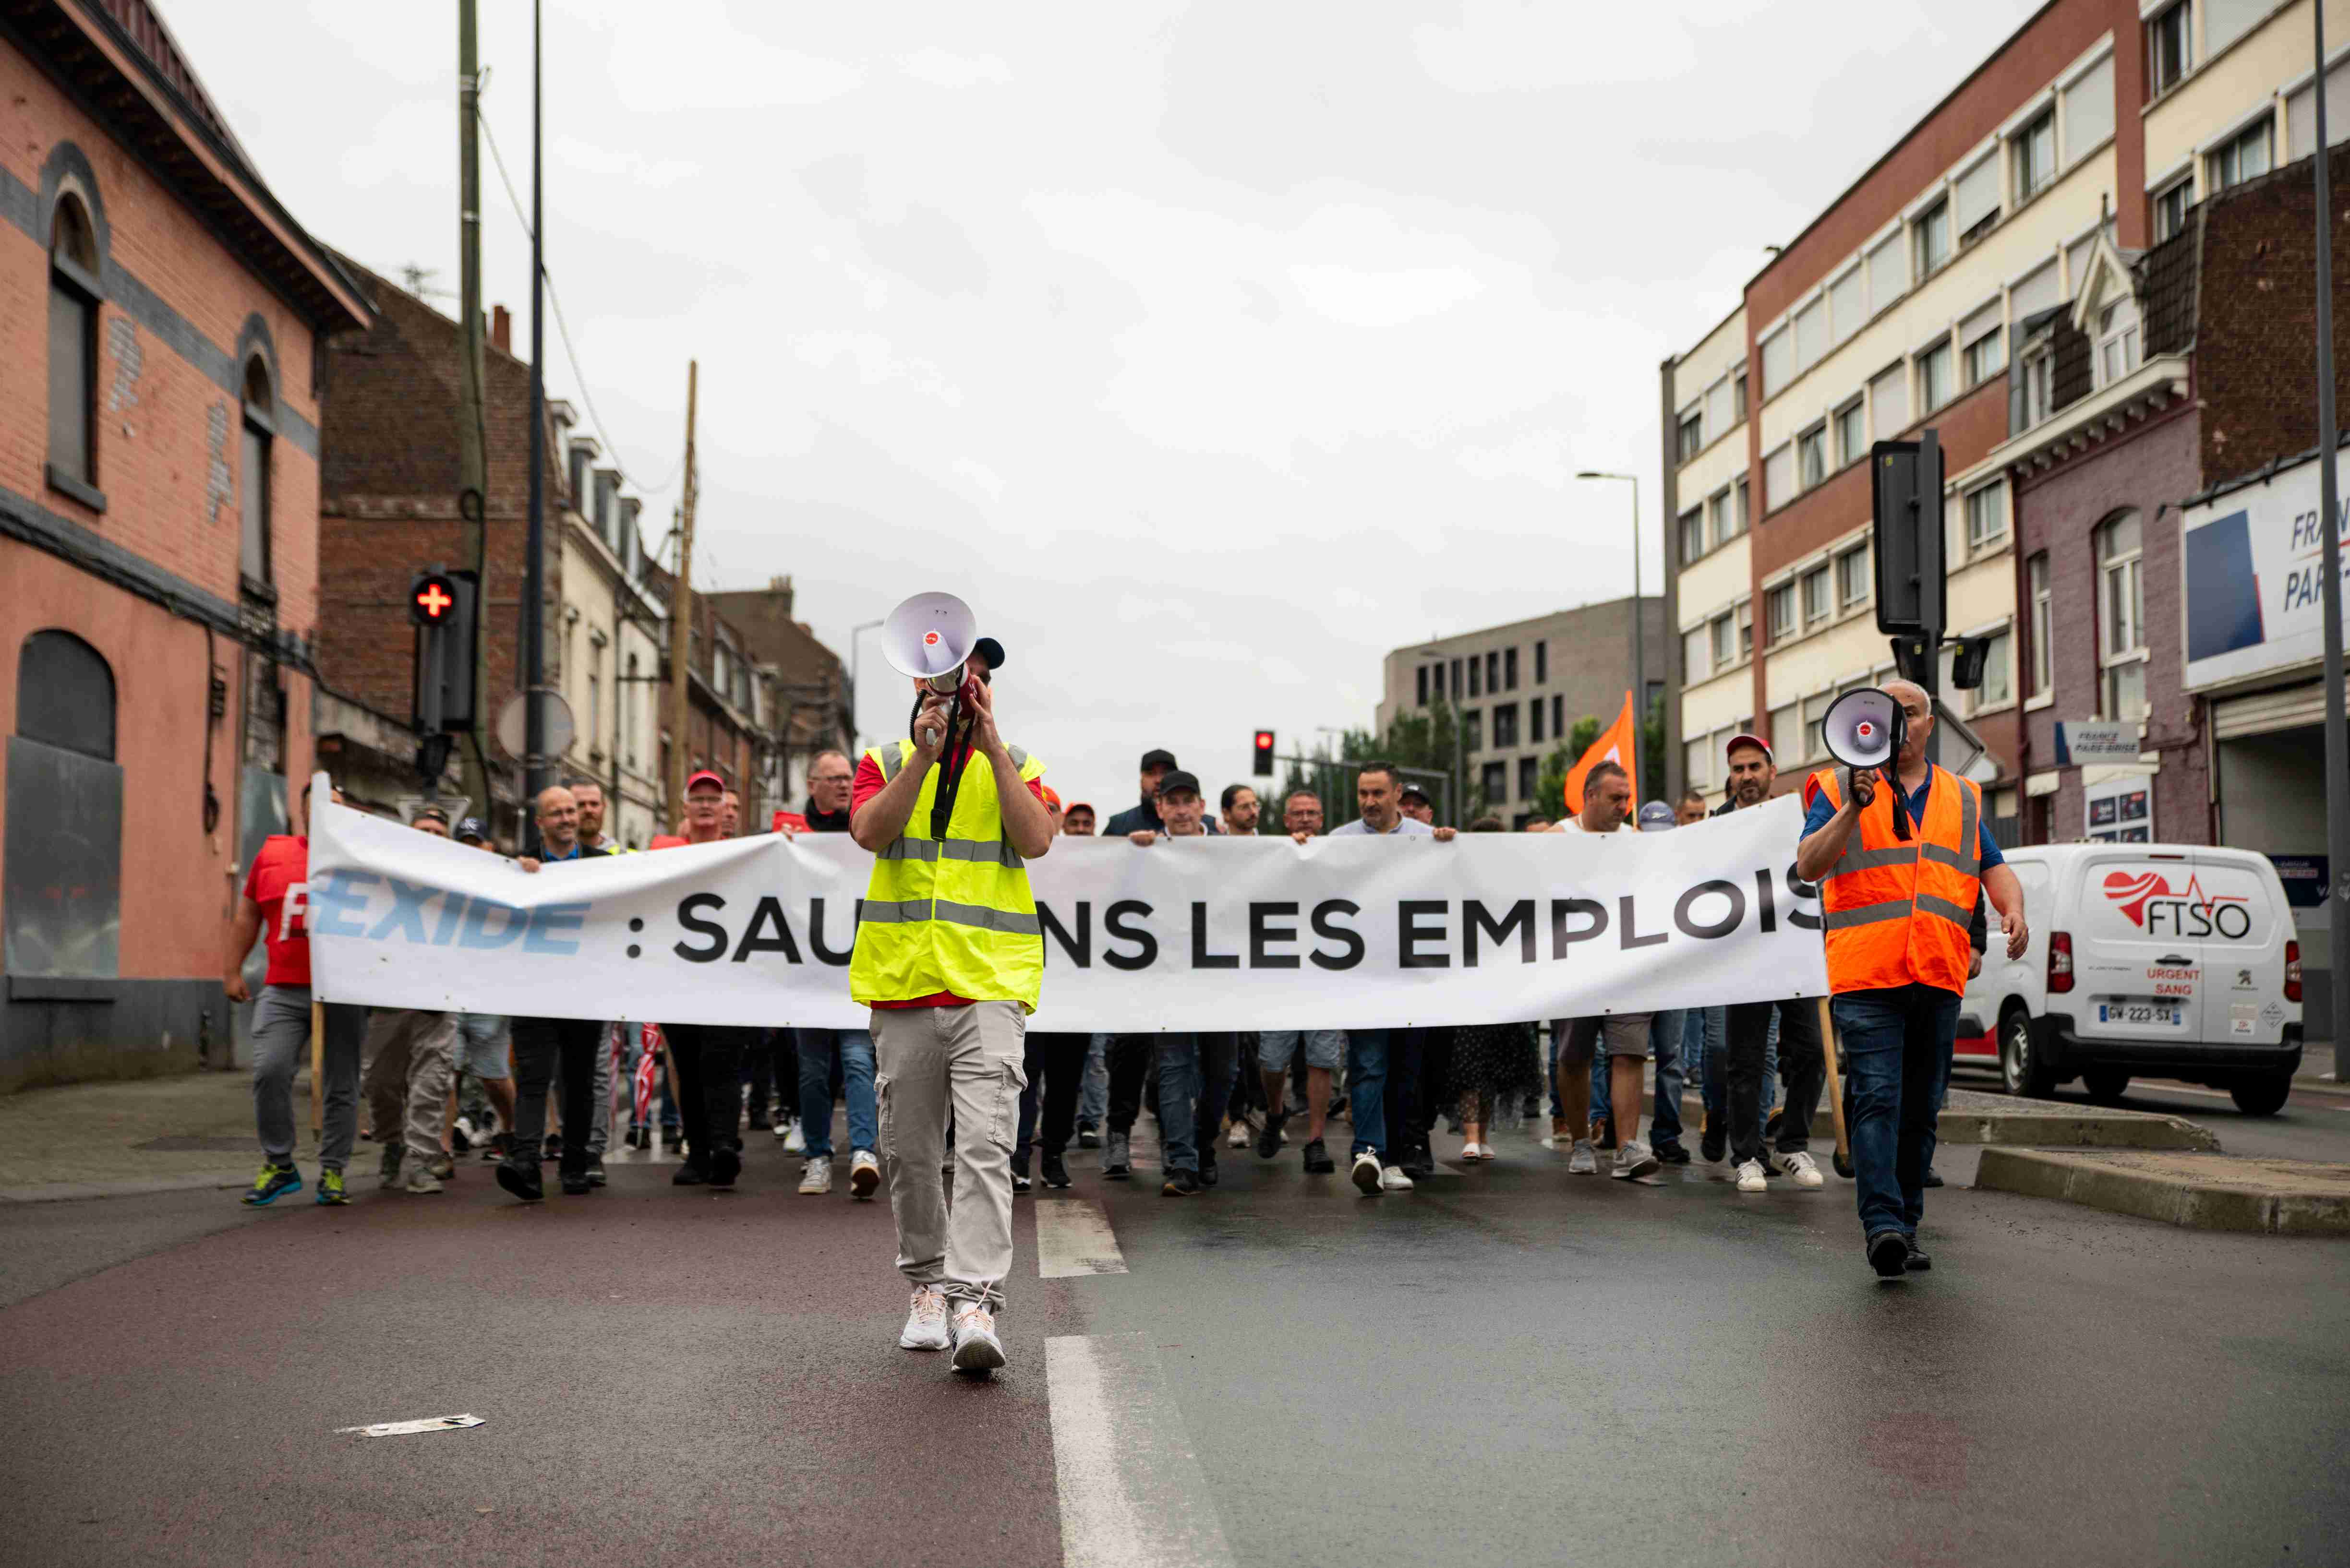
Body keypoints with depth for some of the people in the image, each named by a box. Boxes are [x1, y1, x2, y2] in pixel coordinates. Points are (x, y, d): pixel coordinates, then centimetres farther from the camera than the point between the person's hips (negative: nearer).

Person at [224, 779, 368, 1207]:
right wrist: (232, 969, 13)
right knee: (269, 1071, -13)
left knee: (342, 1085, 1)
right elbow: (248, 914, 18)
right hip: (283, 990, 1)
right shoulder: (273, 853, 13)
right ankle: (278, 1165, 3)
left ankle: (332, 1172, 13)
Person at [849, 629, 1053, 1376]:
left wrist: (991, 746, -10)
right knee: (908, 1151, 9)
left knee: (985, 1145, -14)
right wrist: (926, 754, -15)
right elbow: (870, 832, -7)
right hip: (903, 981, 2)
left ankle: (976, 1303, -18)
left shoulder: (1016, 765, 12)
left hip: (989, 985, -2)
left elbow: (1035, 840, -7)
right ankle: (927, 1284, 26)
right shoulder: (886, 762, 12)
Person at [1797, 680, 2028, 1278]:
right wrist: (1852, 810, -20)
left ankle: (1905, 1227, 15)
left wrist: (2013, 908, -3)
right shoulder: (1838, 788, 5)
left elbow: (1994, 867, 19)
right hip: (1866, 976, -4)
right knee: (1878, 1098, -16)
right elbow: (1808, 866, -6)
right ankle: (1882, 1225, -22)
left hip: (1939, 980, 5)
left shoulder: (1962, 797, 20)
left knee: (1920, 1109, 8)